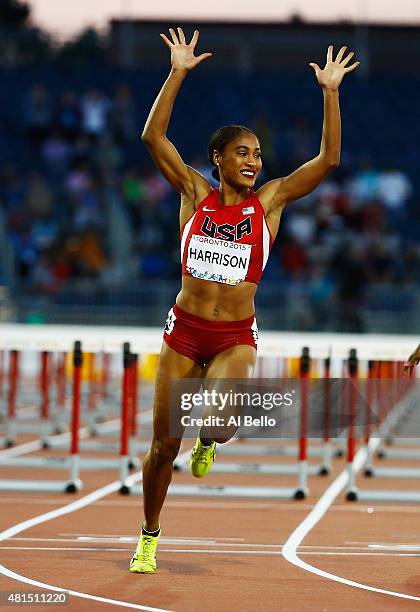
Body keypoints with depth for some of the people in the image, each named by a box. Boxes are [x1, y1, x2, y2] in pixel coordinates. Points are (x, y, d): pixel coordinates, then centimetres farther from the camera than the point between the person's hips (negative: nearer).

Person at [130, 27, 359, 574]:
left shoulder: (270, 200, 3)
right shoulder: (195, 193, 2)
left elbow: (328, 159, -3)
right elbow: (153, 137, -6)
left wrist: (330, 92, -8)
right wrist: (178, 73, -11)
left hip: (236, 337, 0)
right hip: (185, 330, 1)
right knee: (164, 442, 4)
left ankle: (207, 442, 11)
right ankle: (149, 536, 25)